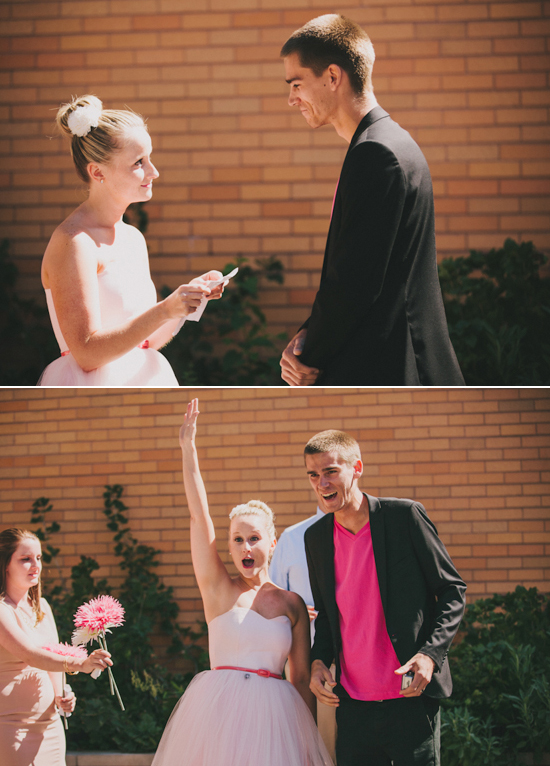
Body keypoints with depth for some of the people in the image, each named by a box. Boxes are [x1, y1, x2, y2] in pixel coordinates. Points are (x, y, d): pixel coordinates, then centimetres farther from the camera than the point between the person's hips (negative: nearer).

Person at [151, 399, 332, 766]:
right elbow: (199, 515, -3)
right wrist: (188, 447, -7)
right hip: (218, 711, -1)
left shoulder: (292, 604, 6)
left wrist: (307, 733, 7)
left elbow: (301, 677, 10)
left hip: (272, 717, 1)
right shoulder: (219, 589, 3)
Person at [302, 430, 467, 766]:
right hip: (353, 705, 4)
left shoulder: (405, 516, -6)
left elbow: (453, 591, -2)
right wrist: (319, 660, 1)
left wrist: (430, 654, -15)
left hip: (410, 697, -4)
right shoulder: (316, 537, 8)